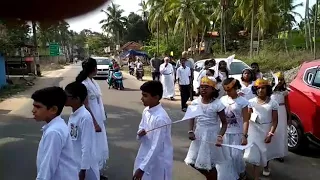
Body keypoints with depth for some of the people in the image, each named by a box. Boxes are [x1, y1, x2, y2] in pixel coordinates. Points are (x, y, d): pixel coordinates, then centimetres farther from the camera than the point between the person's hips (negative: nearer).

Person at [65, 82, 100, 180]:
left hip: (84, 165, -8)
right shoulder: (73, 115, 2)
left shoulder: (85, 117, -24)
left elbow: (87, 146, -22)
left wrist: (83, 169, -19)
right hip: (73, 164, 8)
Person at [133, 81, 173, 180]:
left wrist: (142, 168, -22)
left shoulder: (160, 118, -27)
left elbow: (156, 147, -26)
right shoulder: (146, 111, -2)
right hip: (146, 157, 8)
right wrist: (140, 133, -10)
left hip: (158, 162, -8)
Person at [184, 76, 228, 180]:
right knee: (192, 162, 12)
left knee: (209, 164, 7)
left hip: (212, 135, -5)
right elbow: (192, 118, 8)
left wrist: (220, 135, -26)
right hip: (198, 134, 5)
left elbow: (224, 122, -11)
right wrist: (191, 131, -6)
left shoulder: (217, 104, -17)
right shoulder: (195, 102, -4)